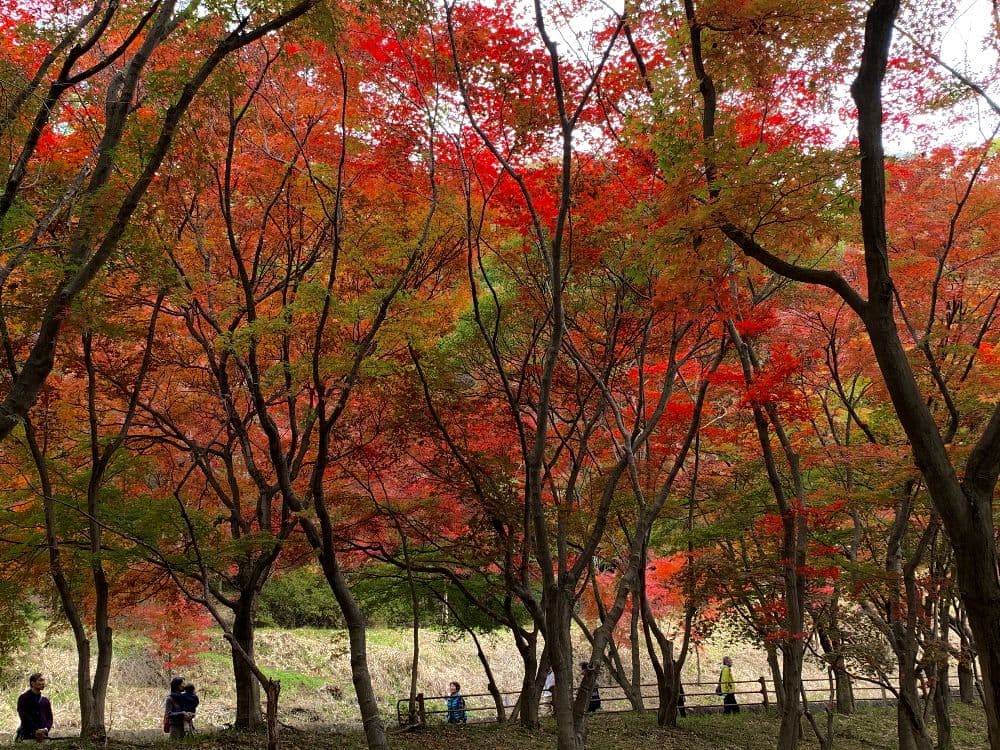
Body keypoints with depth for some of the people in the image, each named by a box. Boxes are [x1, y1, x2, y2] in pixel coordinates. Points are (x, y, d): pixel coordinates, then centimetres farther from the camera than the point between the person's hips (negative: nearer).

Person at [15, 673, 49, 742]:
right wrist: (35, 731, -22)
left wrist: (45, 729, -14)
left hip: (43, 736, 4)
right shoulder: (23, 698, 1)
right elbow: (25, 718, -10)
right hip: (27, 737, -4)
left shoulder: (45, 700, 15)